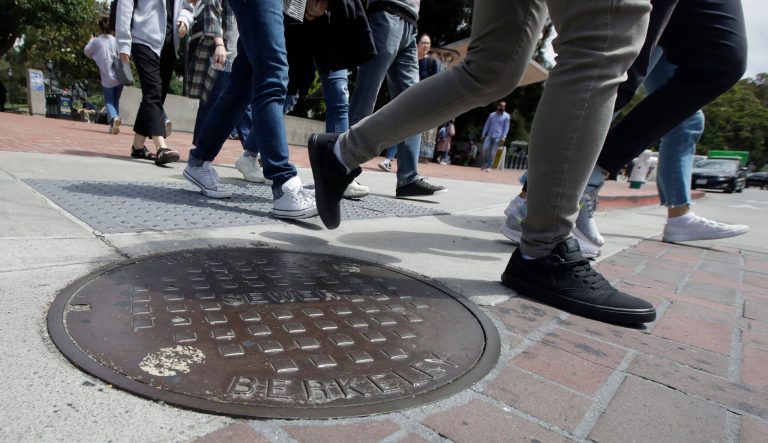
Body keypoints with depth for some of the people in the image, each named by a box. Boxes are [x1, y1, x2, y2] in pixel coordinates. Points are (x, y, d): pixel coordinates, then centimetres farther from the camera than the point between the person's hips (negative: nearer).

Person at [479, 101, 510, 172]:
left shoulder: (506, 116, 2)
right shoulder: (492, 115, 9)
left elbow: (506, 127, -2)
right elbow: (487, 125, 12)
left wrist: (503, 137, -11)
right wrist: (483, 134, 6)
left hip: (498, 137, -2)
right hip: (489, 135, 3)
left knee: (493, 152, -4)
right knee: (485, 149, -9)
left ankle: (489, 167, 3)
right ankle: (485, 163, 13)